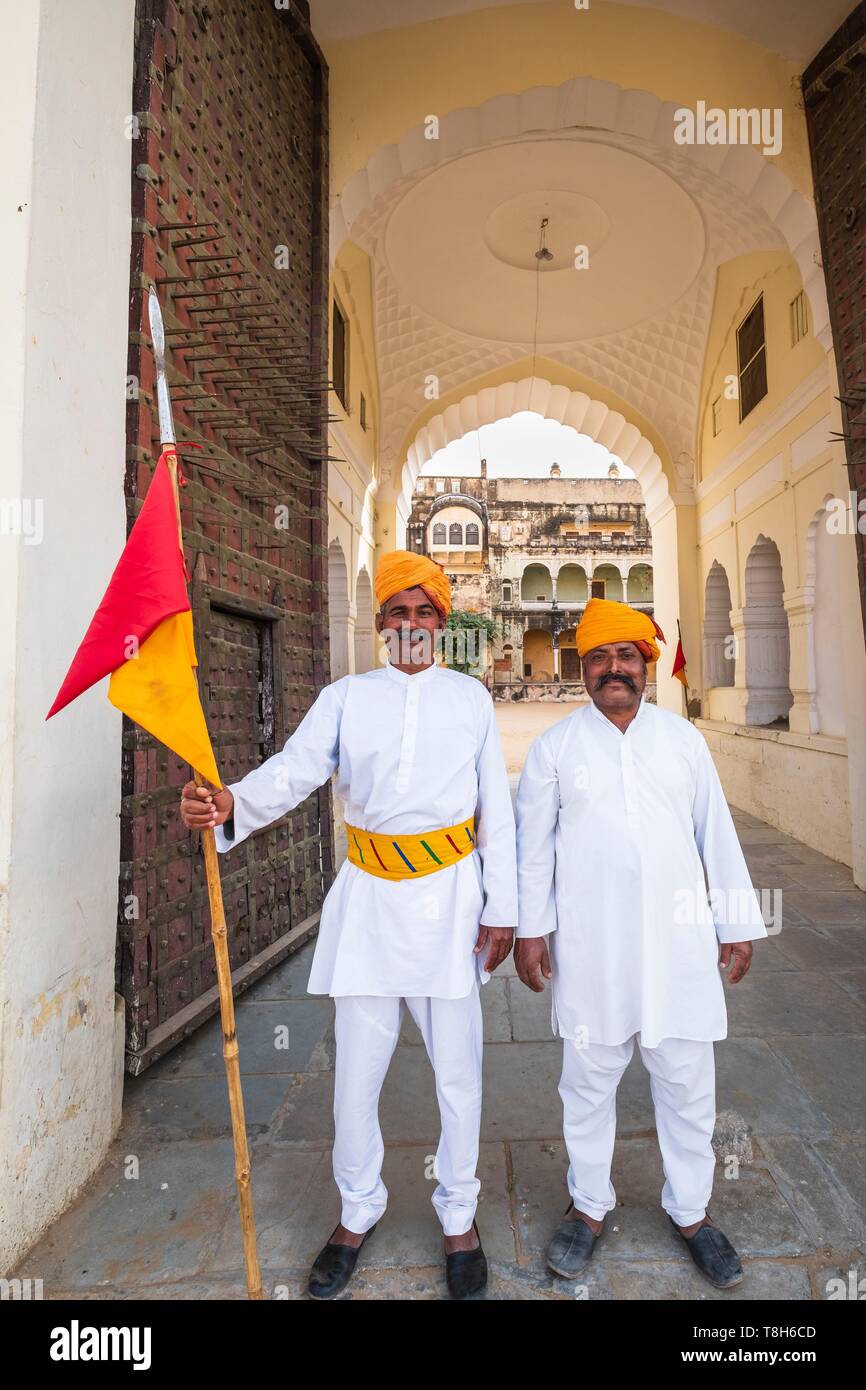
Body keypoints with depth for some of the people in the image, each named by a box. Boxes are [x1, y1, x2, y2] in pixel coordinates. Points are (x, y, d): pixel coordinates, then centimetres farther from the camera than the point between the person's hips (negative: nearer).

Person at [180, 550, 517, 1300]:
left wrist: (502, 908, 1)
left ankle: (459, 1215, 39)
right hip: (369, 895, 1)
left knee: (457, 1070, 11)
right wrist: (231, 805, -33)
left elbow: (497, 810, 3)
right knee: (356, 1073, 12)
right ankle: (358, 1211, 41)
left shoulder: (471, 697, 4)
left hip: (450, 896, 0)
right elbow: (294, 769, -12)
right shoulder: (345, 697, 3)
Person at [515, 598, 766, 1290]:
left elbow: (717, 835, 7)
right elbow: (533, 843, 1)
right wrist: (530, 927, -1)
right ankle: (590, 1205, 38)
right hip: (589, 944, -1)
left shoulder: (683, 738, 4)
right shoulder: (555, 744, -1)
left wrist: (738, 923, 8)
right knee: (589, 1080, 14)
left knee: (687, 1082, 14)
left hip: (678, 939, 2)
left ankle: (691, 1211, 39)